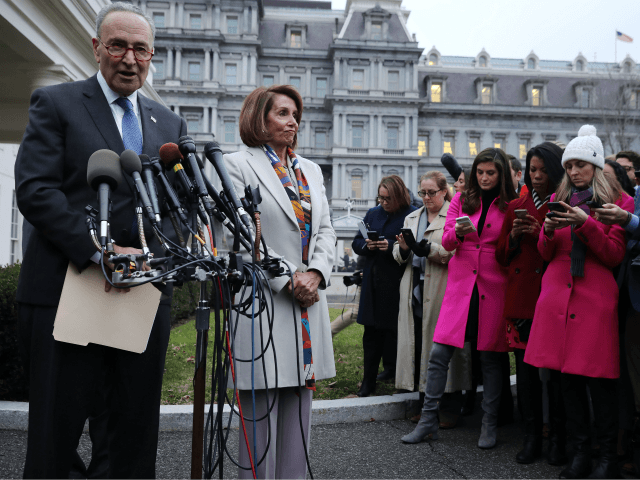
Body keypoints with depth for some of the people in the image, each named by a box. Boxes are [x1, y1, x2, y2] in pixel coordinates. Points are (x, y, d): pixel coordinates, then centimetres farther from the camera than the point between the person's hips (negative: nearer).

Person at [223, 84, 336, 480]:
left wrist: (315, 274, -5)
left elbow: (326, 228, 13)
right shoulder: (239, 165, -1)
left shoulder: (311, 170, 19)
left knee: (299, 411, 11)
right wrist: (289, 280, -13)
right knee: (262, 412, 0)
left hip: (309, 300, 6)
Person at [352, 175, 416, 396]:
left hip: (397, 282, -5)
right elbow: (356, 242, 16)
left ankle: (391, 368, 25)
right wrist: (367, 245, -5)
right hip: (373, 282, 5)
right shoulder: (373, 214, 15)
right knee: (371, 331, 6)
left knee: (394, 329, 4)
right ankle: (368, 382, 12)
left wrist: (391, 246, -22)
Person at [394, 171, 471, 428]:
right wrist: (403, 248, -6)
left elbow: (456, 253, -11)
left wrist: (428, 248, -21)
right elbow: (398, 256, 16)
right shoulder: (411, 218, 21)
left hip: (443, 292, -5)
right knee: (418, 346, 5)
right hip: (415, 291, 5)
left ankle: (451, 410, 8)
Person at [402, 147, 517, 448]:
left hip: (493, 286, -1)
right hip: (460, 283, 2)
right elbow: (447, 242, 4)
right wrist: (458, 232, -15)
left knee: (490, 356, 6)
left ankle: (490, 424, 20)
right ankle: (428, 421, 10)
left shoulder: (510, 206, 4)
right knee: (439, 353, -2)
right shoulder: (461, 200, 9)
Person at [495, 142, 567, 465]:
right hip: (521, 298, 4)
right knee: (525, 367, 5)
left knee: (557, 368, -2)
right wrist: (513, 237, -2)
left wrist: (543, 235, -13)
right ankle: (532, 437, 15)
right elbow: (501, 257, 17)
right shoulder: (516, 208, 15)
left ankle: (557, 439, 11)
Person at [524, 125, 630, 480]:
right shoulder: (558, 200, 15)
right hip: (558, 296, 4)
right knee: (567, 375, 5)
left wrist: (585, 222, -14)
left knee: (597, 377, -5)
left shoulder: (614, 202, 6)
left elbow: (614, 255, -3)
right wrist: (549, 231, -7)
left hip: (596, 298, -3)